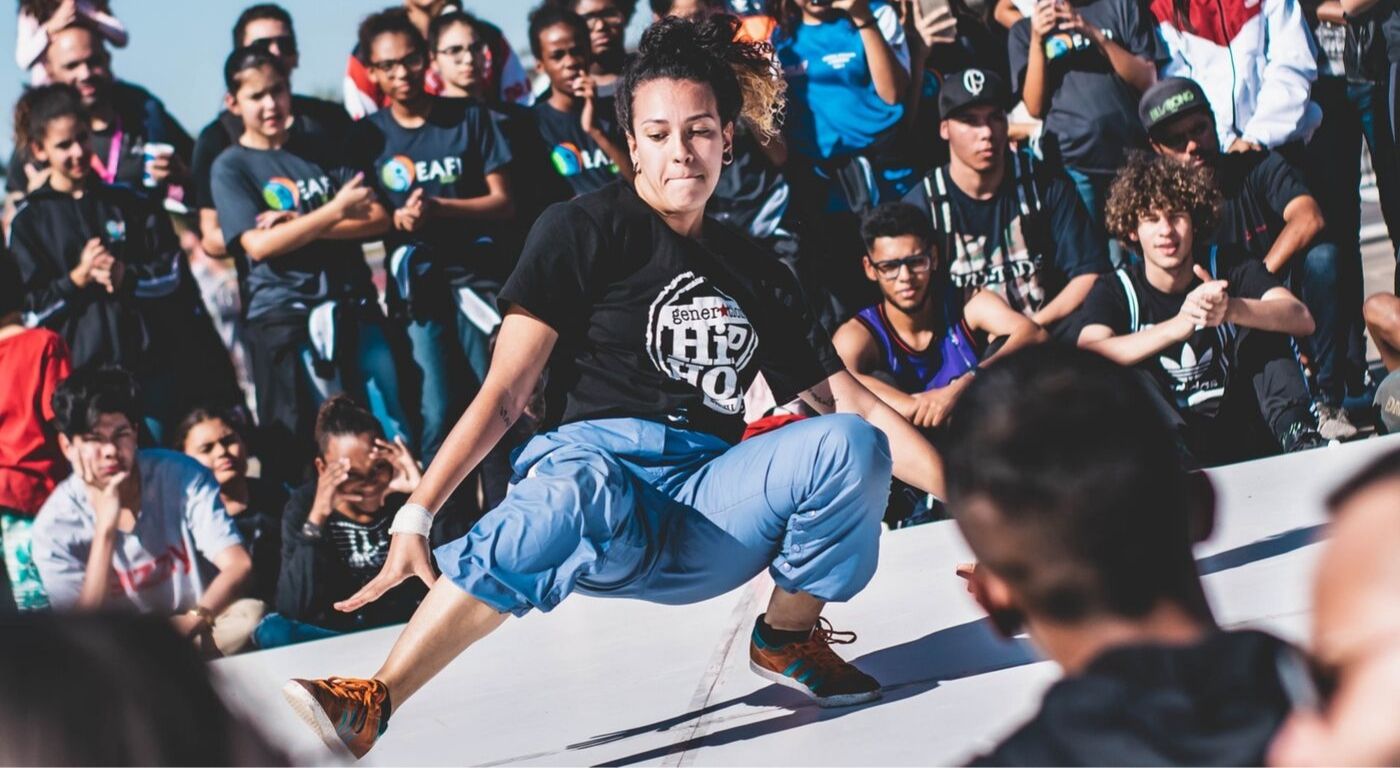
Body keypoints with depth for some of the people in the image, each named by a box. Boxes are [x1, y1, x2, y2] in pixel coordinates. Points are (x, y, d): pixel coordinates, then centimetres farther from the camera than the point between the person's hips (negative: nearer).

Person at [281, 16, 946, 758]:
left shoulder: (755, 272, 19)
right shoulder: (585, 230, 3)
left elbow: (854, 405, 18)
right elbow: (505, 392, -4)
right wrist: (417, 513, -16)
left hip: (706, 515, 5)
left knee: (847, 444, -22)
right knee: (573, 502, -42)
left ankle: (789, 638, 2)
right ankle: (368, 708, -53)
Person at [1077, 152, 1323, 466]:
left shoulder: (1226, 266, 1)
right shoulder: (1114, 290, -1)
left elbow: (1302, 319, -16)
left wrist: (1231, 309, -39)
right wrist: (1178, 325, -38)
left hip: (1243, 436, 1)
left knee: (1262, 318, -14)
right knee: (1117, 371, -26)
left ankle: (1296, 435, -30)